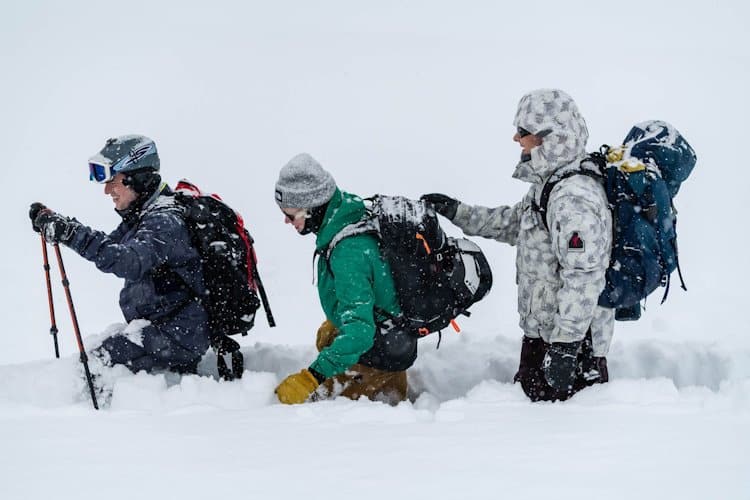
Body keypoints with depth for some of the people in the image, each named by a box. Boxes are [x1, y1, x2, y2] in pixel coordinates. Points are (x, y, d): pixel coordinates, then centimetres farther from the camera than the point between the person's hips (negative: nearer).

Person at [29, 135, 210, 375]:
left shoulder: (164, 220, -20)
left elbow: (130, 263, -37)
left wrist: (74, 235, -44)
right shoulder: (141, 216, 12)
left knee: (96, 367, -15)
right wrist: (56, 223, 8)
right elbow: (111, 246, 21)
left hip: (175, 334, -10)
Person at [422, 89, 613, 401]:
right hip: (541, 332, 11)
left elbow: (583, 279, -27)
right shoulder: (547, 186, 10)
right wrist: (457, 213, 24)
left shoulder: (575, 200, -24)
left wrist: (565, 345, -27)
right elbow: (513, 223, 29)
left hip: (574, 340, -11)